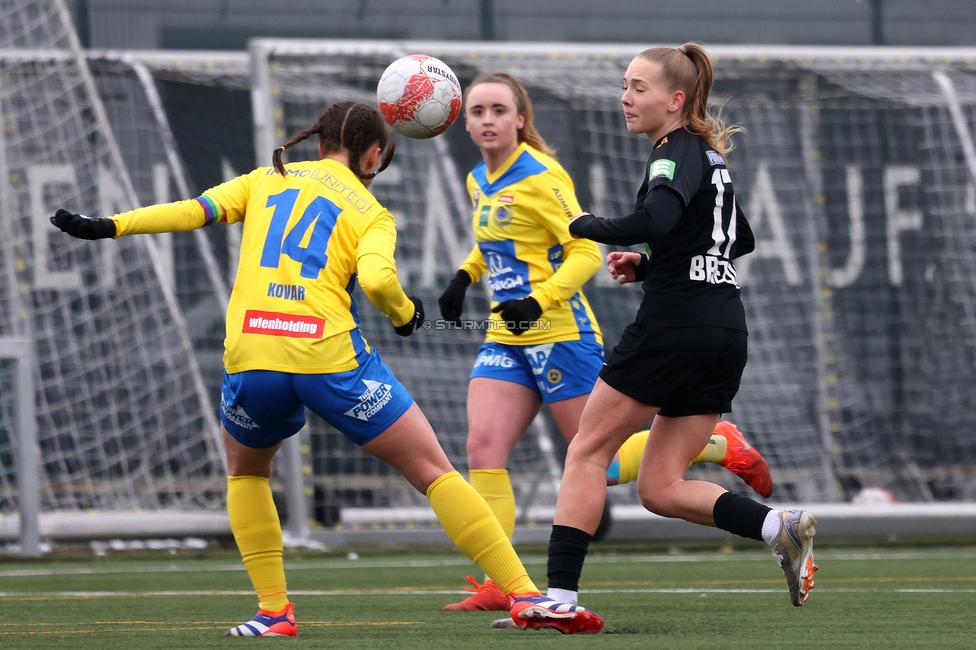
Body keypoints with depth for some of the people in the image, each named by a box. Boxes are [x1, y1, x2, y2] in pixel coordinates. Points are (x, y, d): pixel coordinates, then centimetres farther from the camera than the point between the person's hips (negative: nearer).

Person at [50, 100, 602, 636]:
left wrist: (111, 227, 9)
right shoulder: (371, 214, 9)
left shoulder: (267, 180, 19)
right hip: (330, 357, -3)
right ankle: (526, 597, -1)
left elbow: (197, 210, 7)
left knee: (246, 472, 31)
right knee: (435, 472, 4)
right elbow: (377, 279, -9)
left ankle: (274, 611, 20)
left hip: (251, 355, 3)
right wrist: (406, 313, 10)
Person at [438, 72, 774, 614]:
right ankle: (497, 585, -10)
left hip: (559, 335, -7)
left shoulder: (541, 177, -14)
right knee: (482, 450, -11)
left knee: (601, 467, -2)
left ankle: (719, 445, 18)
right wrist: (465, 276, 15)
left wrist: (539, 300, -29)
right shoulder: (479, 181, 10)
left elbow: (587, 252, -17)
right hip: (506, 341, 7)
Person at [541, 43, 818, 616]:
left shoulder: (677, 152, -8)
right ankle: (781, 527, -8)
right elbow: (742, 240, 32)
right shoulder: (710, 155, 19)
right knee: (660, 488, 10)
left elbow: (656, 220, -29)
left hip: (674, 326, -9)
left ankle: (560, 595, -4)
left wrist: (588, 225, -12)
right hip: (728, 332, 9)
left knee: (587, 453, 2)